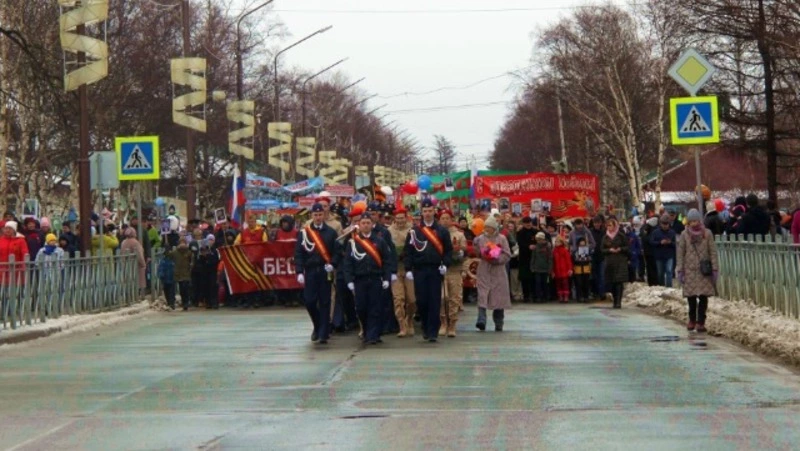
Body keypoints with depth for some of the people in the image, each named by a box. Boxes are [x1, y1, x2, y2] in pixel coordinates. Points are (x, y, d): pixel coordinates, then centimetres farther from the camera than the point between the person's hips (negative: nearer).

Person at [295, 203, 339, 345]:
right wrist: (300, 272, -7)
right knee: (309, 301, -3)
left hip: (325, 272, 0)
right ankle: (317, 326, 22)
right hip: (310, 272, 0)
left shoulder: (331, 233, 6)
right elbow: (298, 253, 2)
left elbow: (337, 252, 5)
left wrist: (332, 264, -12)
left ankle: (323, 334, 2)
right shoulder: (304, 232, 5)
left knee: (324, 302, -1)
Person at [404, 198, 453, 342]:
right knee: (421, 301, 0)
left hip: (435, 271, 0)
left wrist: (445, 264, -7)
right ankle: (425, 328, 18)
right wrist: (408, 269, -3)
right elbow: (408, 252, 5)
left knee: (435, 302, -4)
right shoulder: (414, 231, 6)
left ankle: (433, 332, -3)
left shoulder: (442, 231, 7)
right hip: (419, 271, 0)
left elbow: (449, 250, 8)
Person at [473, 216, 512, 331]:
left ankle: (498, 324, 14)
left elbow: (507, 255, -1)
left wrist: (496, 259, -14)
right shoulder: (480, 239, 8)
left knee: (499, 297, 4)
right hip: (484, 271, 0)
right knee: (482, 296, -13)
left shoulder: (501, 238, 4)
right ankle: (481, 320, -21)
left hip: (498, 271, 0)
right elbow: (477, 253, 10)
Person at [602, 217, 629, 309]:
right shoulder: (605, 237, 8)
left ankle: (618, 302, -14)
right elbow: (603, 250, 9)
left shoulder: (621, 236, -1)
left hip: (620, 261, -4)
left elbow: (627, 247, 2)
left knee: (619, 281, -11)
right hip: (609, 262, 4)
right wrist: (610, 250, -9)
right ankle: (615, 301, 15)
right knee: (611, 283, 4)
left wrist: (620, 249, -14)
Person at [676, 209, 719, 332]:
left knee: (703, 296, -5)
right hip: (690, 270, 1)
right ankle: (692, 320, 20)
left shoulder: (707, 233, 1)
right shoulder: (685, 234, 3)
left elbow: (713, 252, 1)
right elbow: (680, 253, 4)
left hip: (704, 270, -1)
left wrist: (715, 269, -4)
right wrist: (680, 270, -1)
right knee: (691, 296, 3)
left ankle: (701, 321, 1)